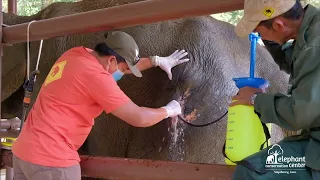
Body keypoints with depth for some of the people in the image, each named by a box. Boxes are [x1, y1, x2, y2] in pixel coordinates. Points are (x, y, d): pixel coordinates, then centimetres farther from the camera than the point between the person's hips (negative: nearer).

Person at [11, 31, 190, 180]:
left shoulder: (77, 54, 8)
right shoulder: (96, 76, -17)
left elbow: (122, 64, 26)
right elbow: (138, 118, -14)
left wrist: (157, 60, 25)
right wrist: (169, 110, 3)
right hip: (50, 159, -9)